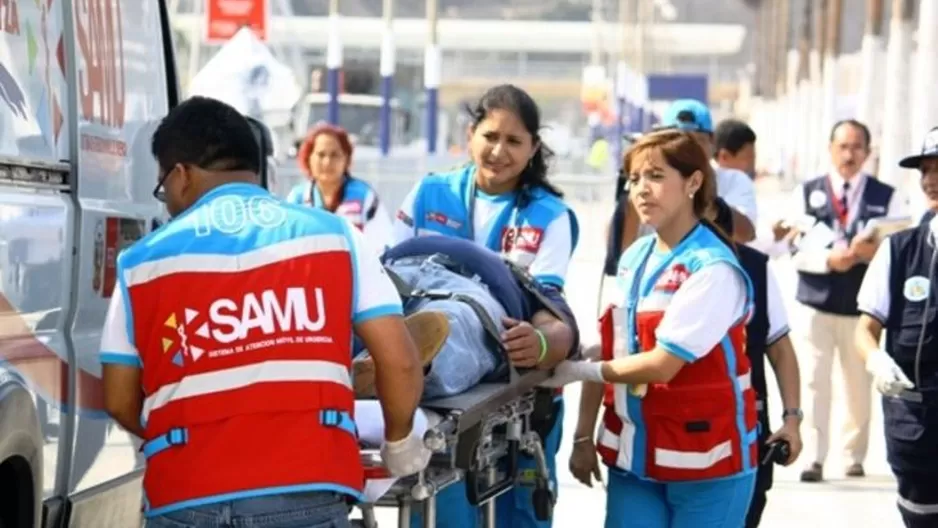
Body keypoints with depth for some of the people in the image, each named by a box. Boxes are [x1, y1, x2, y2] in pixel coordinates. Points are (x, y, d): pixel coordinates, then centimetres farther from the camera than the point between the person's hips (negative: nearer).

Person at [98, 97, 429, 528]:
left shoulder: (145, 259, 11)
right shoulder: (330, 234, 10)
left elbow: (119, 401, 15)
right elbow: (398, 360, 5)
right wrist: (399, 441, 23)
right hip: (307, 492, 0)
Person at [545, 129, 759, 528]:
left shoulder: (713, 269, -15)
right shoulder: (634, 258, 9)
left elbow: (663, 363, -19)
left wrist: (581, 371, -13)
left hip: (705, 461, -6)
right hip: (634, 456, 6)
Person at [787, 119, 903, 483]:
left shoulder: (886, 197, 5)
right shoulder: (806, 193, 5)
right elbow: (795, 248, -2)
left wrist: (875, 252, -22)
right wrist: (828, 258, -18)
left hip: (862, 306, 1)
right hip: (816, 303, -1)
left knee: (860, 384, 9)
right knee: (816, 381, -6)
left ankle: (855, 456, 21)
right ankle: (814, 459, -4)